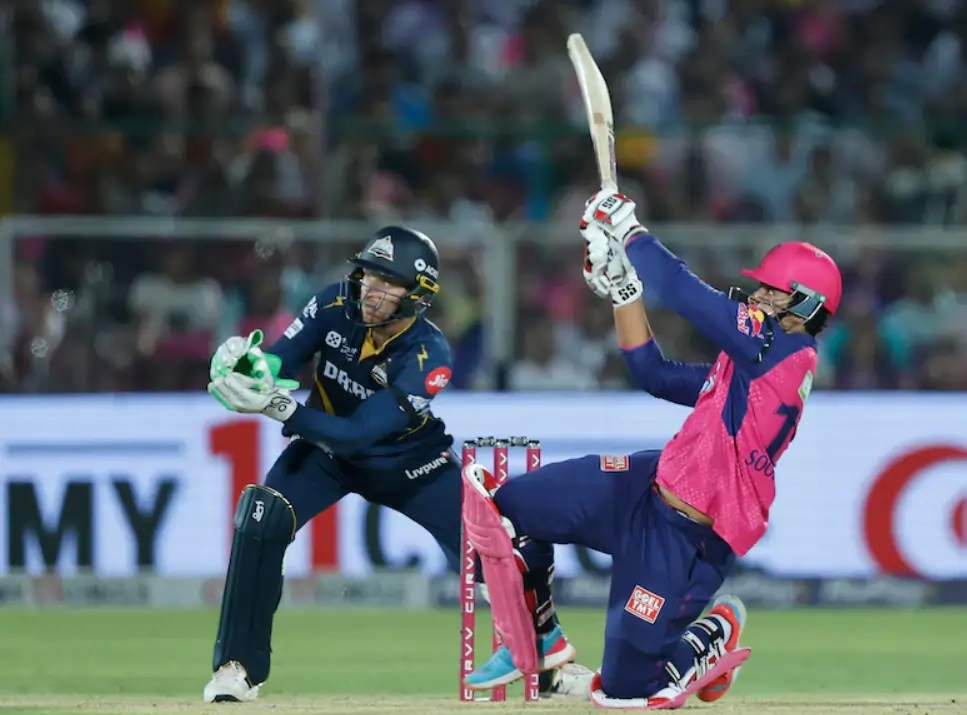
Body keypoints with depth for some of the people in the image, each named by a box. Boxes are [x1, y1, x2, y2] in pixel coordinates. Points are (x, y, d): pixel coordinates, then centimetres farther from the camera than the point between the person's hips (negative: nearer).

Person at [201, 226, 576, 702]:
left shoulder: (427, 357, -30)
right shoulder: (335, 308, -21)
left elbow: (356, 434, -36)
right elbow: (276, 365, -19)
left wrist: (279, 406, -49)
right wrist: (244, 364, -44)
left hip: (407, 462, -2)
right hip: (326, 451, 2)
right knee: (261, 517, -26)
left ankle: (550, 649, 21)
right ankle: (238, 667, -16)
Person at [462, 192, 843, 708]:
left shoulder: (783, 346, -14)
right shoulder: (750, 365, 15)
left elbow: (681, 291, -18)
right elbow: (656, 374, 23)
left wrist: (627, 230, -6)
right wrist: (622, 288, 15)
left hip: (685, 543, -10)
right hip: (646, 489, 10)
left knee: (626, 688, -7)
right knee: (491, 504, -3)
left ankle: (709, 637, 16)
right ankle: (526, 651, 9)